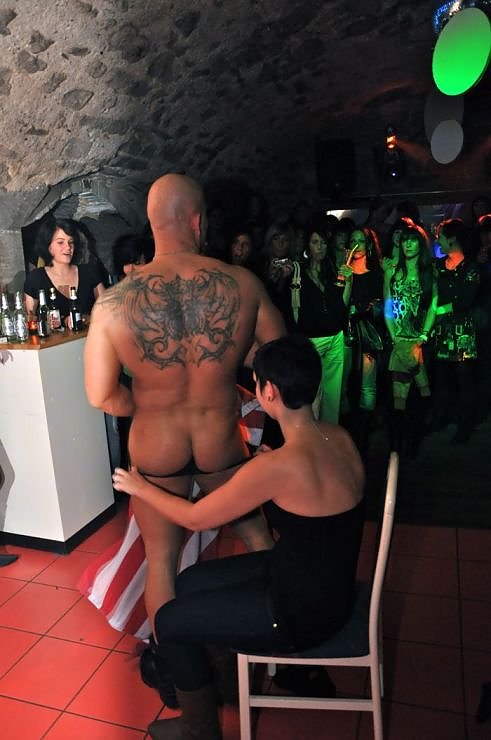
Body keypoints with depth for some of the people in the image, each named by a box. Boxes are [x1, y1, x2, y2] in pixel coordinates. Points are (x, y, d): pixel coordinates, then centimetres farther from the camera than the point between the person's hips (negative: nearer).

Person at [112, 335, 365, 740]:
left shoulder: (276, 467, -32)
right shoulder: (340, 437, -9)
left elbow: (195, 517, -18)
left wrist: (140, 486, -3)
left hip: (304, 611, -8)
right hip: (327, 583, 8)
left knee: (169, 621, 9)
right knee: (189, 583, 17)